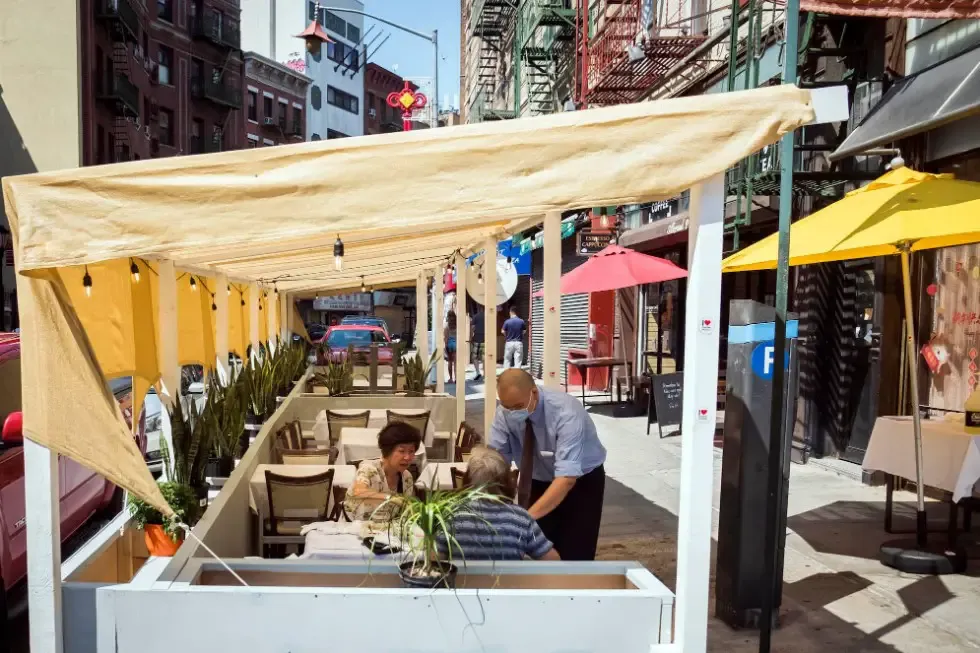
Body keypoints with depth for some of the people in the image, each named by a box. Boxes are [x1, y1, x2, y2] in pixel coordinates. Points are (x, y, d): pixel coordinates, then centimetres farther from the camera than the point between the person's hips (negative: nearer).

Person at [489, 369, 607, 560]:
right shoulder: (505, 413, -19)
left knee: (574, 554, -7)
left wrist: (528, 516, -47)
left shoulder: (565, 412, -33)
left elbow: (567, 477, -39)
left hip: (581, 480, -4)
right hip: (538, 481, 4)